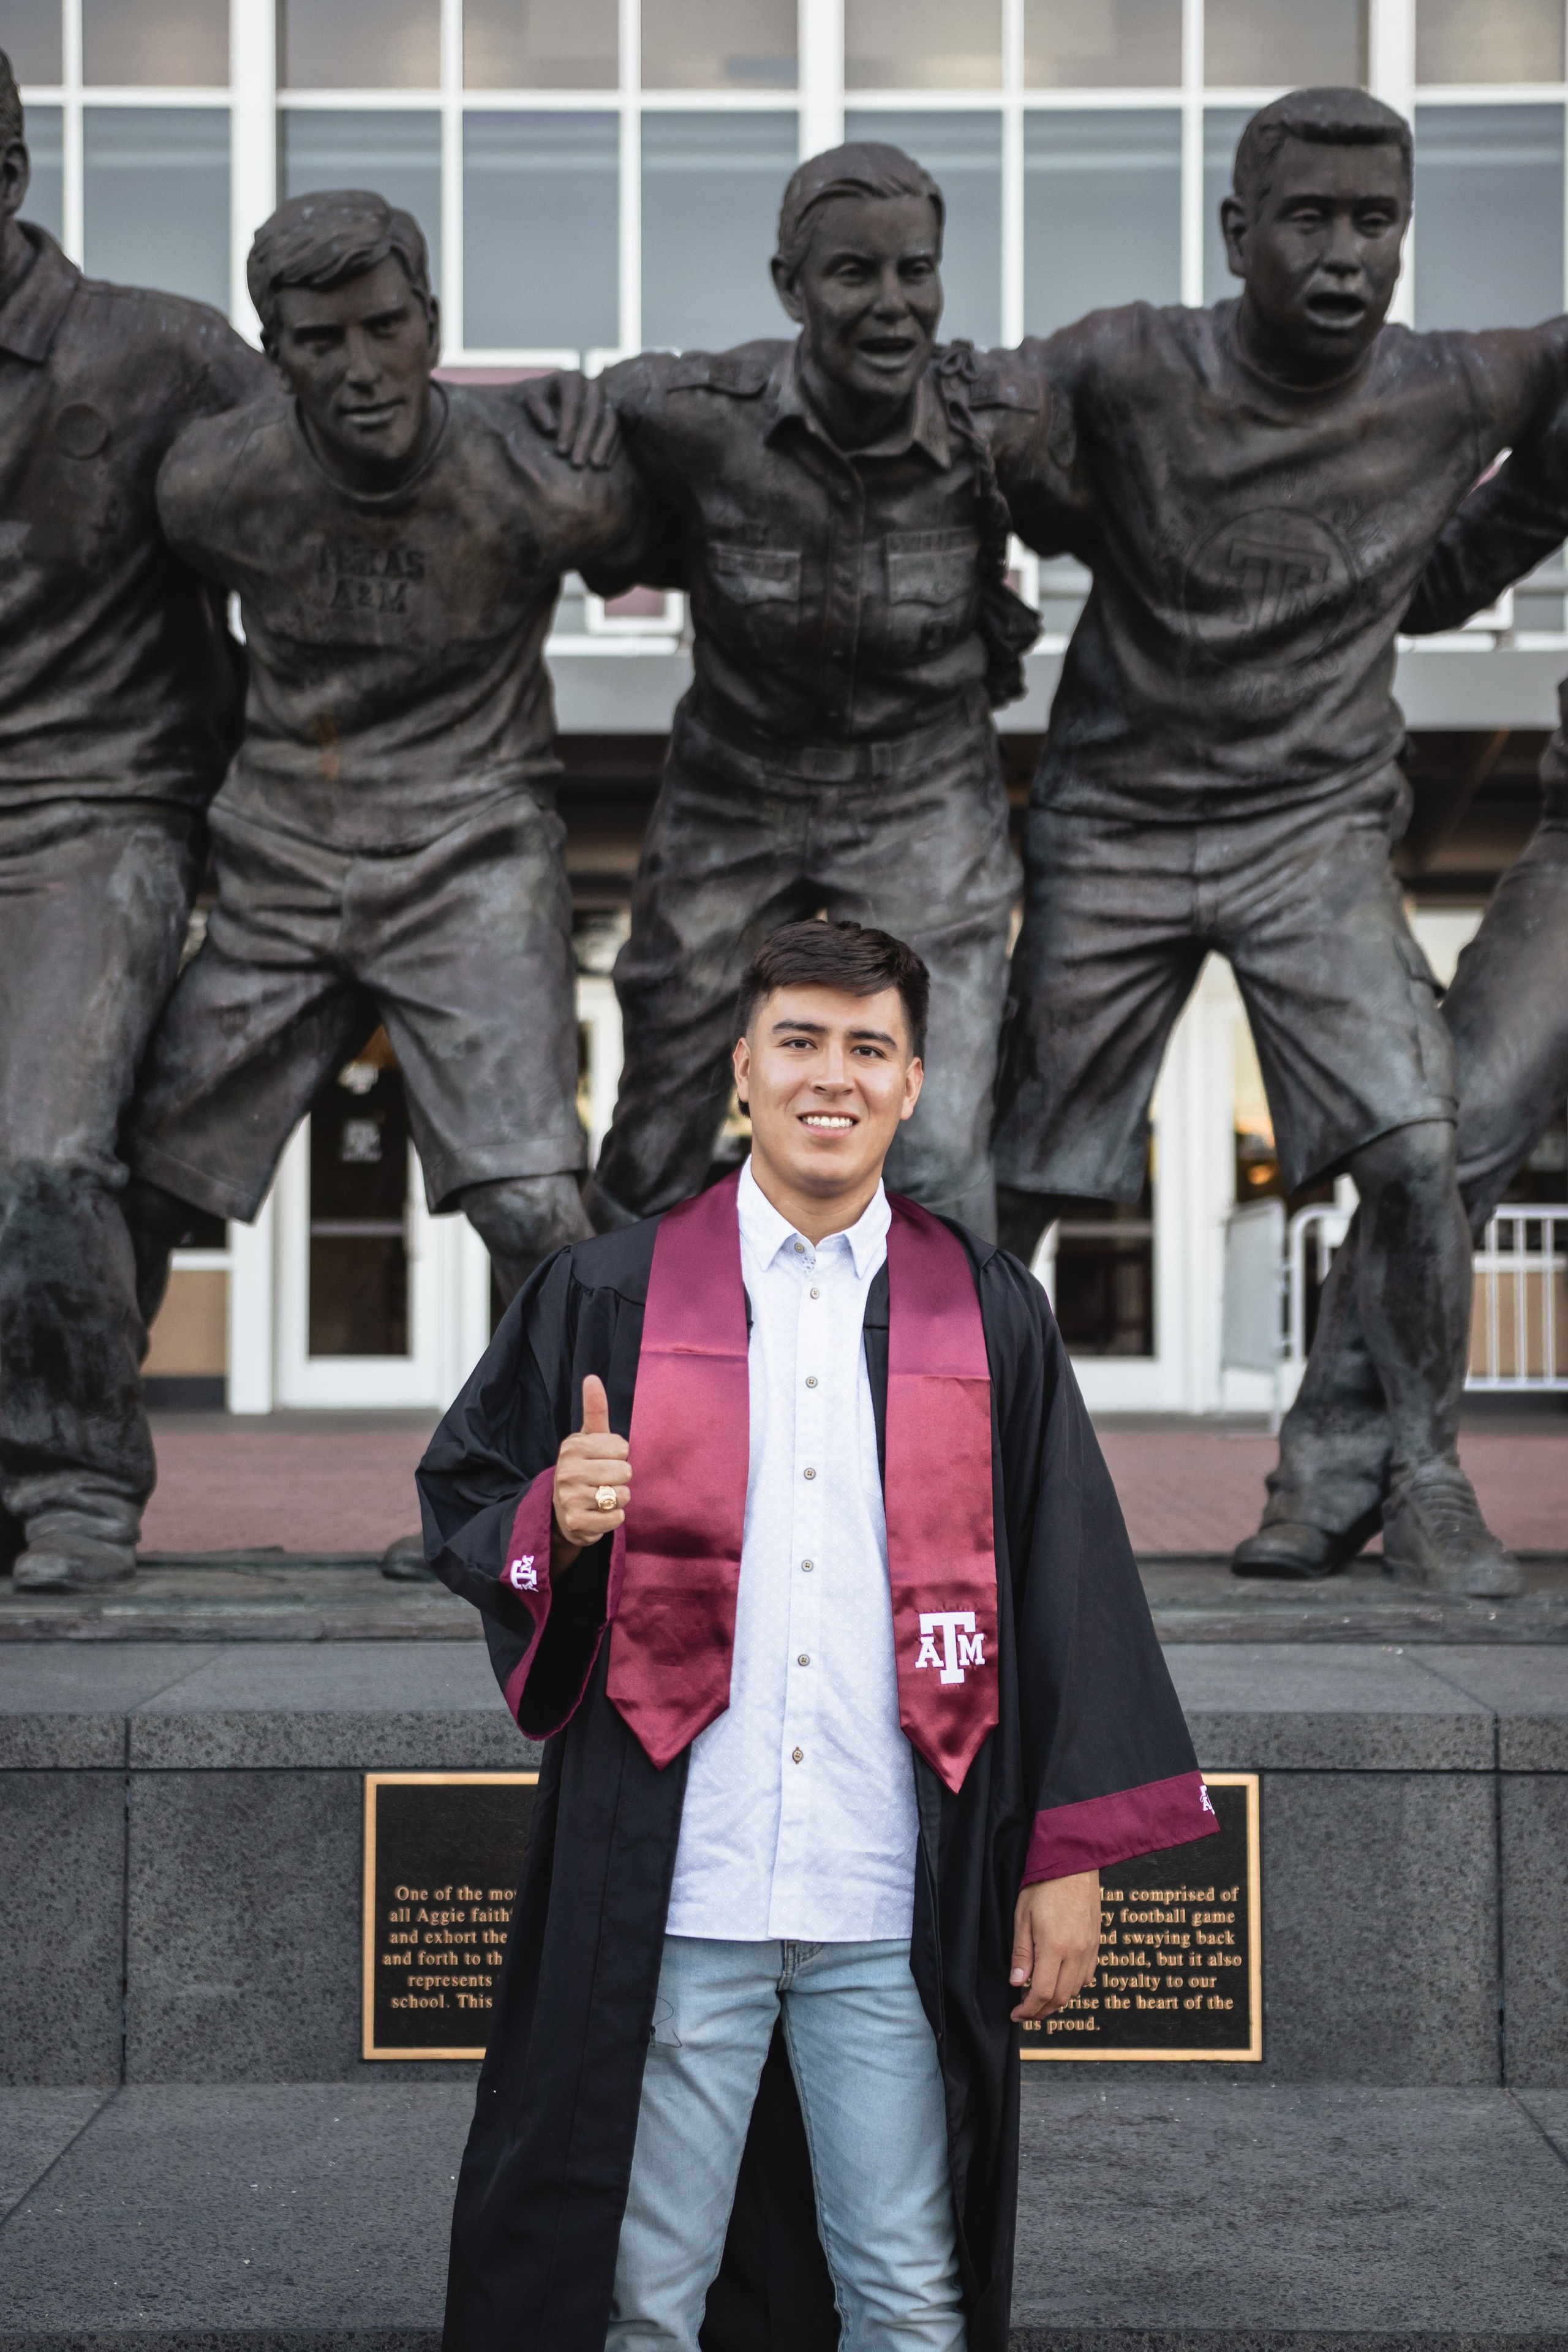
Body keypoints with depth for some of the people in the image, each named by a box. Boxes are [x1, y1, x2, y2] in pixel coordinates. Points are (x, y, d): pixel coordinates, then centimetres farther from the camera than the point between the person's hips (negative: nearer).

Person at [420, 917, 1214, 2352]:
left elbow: (1069, 1589, 7)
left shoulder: (988, 1316, 7)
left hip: (894, 1920, 1)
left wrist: (1070, 1856, 2)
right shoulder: (611, 1296, 5)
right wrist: (558, 1521, -14)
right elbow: (461, 1504, 9)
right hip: (668, 1903, 0)